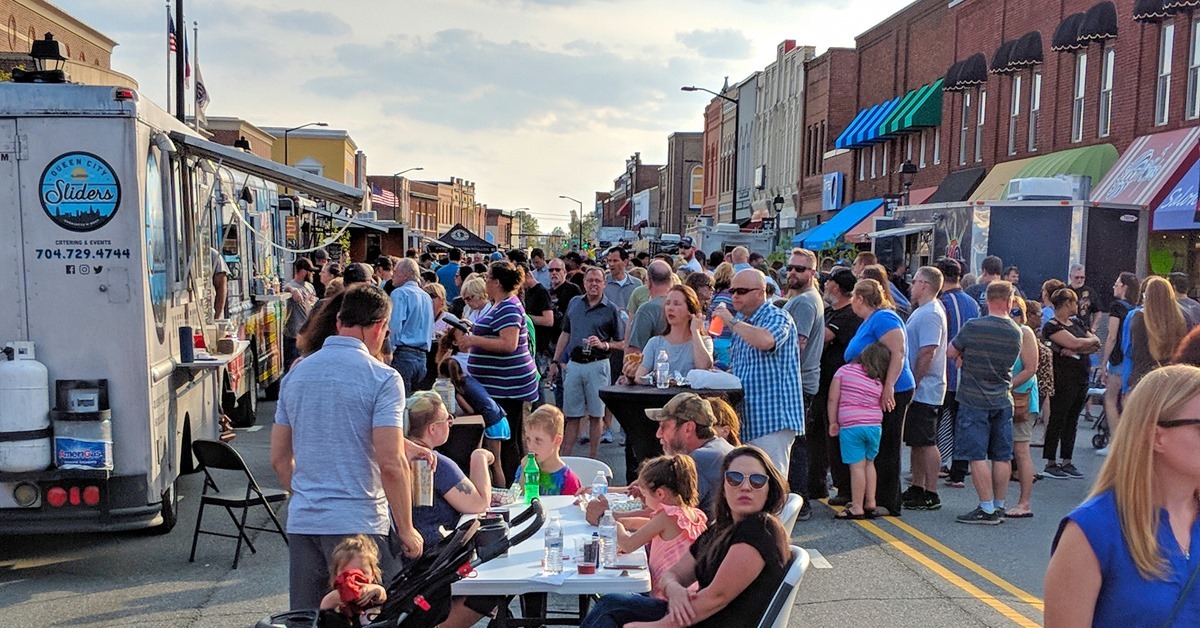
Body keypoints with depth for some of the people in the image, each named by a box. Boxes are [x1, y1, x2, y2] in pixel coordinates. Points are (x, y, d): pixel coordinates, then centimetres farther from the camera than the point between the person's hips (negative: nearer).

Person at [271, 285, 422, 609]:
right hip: (357, 523, -6)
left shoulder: (296, 373, 8)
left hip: (301, 521, 6)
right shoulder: (382, 378, -11)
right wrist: (406, 530, -7)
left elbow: (279, 457, 13)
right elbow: (391, 463, -17)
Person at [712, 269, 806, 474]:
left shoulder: (777, 318, -9)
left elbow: (766, 341, -34)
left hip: (772, 418, -9)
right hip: (747, 419, 9)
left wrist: (732, 322, -20)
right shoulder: (741, 322, 18)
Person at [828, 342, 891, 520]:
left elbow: (833, 399, -1)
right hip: (875, 425, 4)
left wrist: (833, 422, 6)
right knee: (869, 463, 18)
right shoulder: (879, 382, 8)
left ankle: (857, 508, -2)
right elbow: (881, 406, 6)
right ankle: (870, 503, 22)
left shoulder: (844, 371, 0)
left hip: (851, 426, -4)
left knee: (857, 465, -4)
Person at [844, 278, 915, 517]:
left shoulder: (883, 318, -14)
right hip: (874, 394, 10)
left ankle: (887, 503, 5)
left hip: (890, 394, -10)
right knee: (874, 448, 14)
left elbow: (898, 352, -25)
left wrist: (888, 387, -30)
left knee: (885, 448, -3)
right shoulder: (868, 322, 18)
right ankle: (874, 498, 23)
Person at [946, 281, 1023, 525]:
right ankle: (999, 507, 19)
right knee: (1002, 457, 10)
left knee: (977, 456, -1)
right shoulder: (1016, 333, 1)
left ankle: (987, 509, -1)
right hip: (1003, 401, 5)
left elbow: (950, 353, -3)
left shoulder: (972, 327, -14)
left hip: (974, 401, -5)